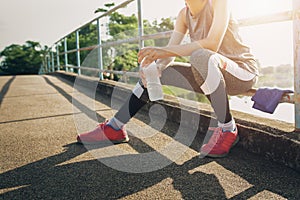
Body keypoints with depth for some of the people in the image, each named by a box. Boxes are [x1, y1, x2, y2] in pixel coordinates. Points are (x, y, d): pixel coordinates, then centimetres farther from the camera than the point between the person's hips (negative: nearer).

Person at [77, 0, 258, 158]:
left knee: (201, 56, -37)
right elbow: (170, 52, -3)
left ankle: (228, 129, -23)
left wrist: (165, 51, -33)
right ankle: (114, 128, 3)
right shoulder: (184, 15, 5)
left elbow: (213, 43, -30)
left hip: (243, 72, -6)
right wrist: (155, 66, -25)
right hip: (211, 76, 6)